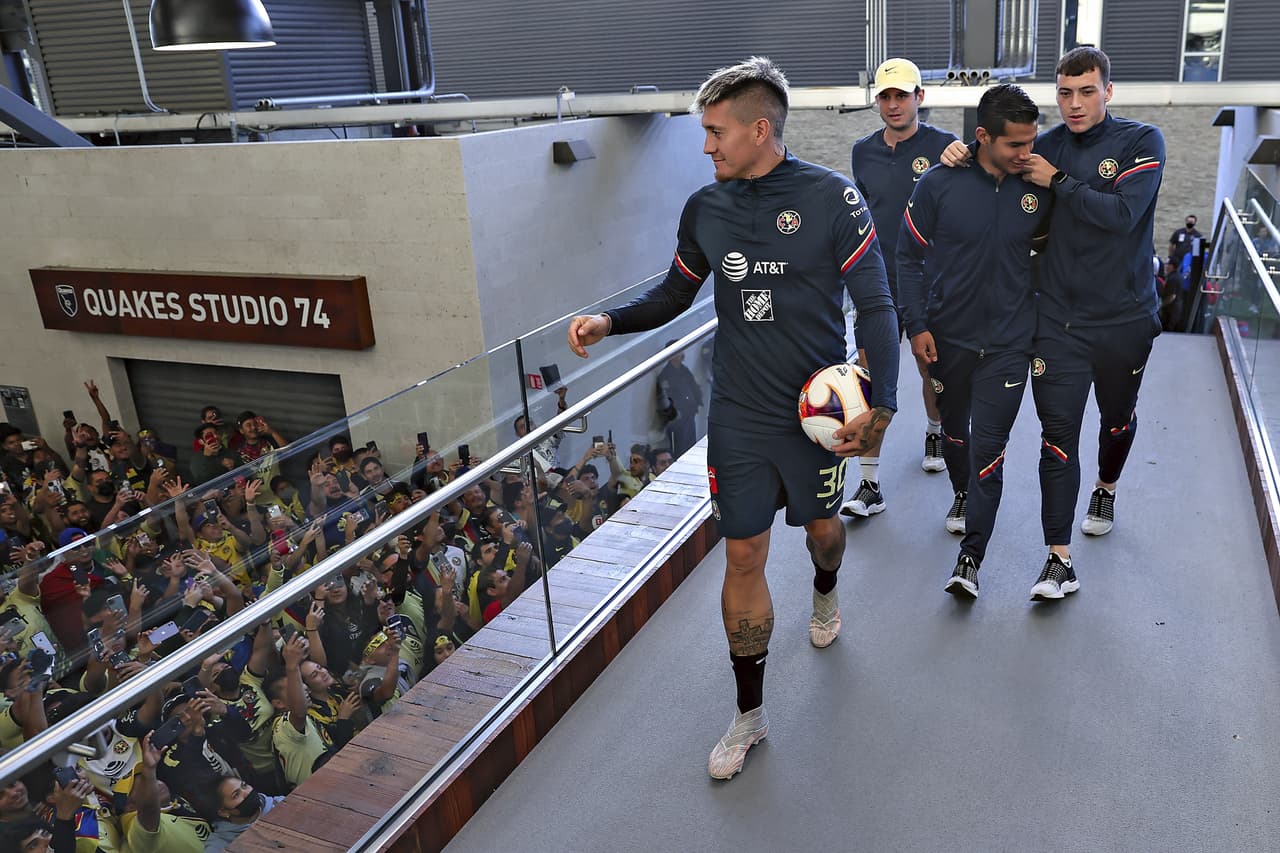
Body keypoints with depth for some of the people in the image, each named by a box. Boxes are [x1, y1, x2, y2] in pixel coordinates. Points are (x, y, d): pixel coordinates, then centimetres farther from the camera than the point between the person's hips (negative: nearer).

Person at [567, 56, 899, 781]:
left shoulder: (832, 198, -11)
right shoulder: (704, 209, 1)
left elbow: (877, 306, -10)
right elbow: (675, 294, 13)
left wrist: (882, 405, -20)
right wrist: (610, 321, -5)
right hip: (739, 415, 2)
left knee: (821, 526, 19)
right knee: (744, 556, 3)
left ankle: (826, 592, 58)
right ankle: (750, 714, 18)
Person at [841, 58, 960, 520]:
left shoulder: (945, 147, -5)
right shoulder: (863, 151, 6)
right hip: (878, 285, 2)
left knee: (932, 371, 16)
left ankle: (935, 433, 47)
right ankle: (869, 485, -2)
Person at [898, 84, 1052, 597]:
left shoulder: (1037, 188, -4)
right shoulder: (939, 184, -11)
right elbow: (909, 256, -4)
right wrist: (916, 325, -7)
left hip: (1008, 342, 0)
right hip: (947, 337, 0)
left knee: (988, 449, -4)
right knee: (954, 428, 20)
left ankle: (970, 559, 3)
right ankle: (963, 495, 50)